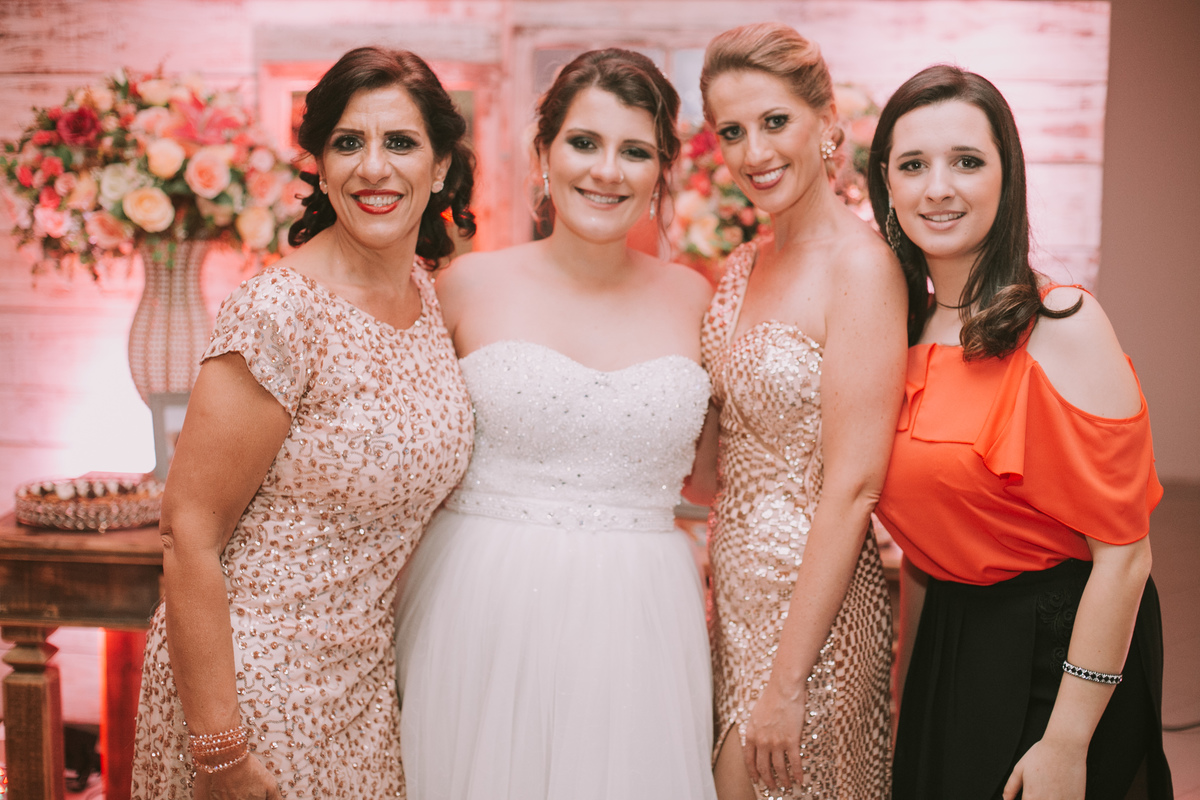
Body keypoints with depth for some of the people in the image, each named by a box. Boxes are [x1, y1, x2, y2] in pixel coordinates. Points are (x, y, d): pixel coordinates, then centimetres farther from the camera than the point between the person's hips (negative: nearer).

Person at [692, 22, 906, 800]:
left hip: (816, 600, -7)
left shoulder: (861, 264, -16)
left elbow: (852, 487, -20)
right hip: (740, 591, 7)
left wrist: (786, 681, -19)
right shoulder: (742, 269, 8)